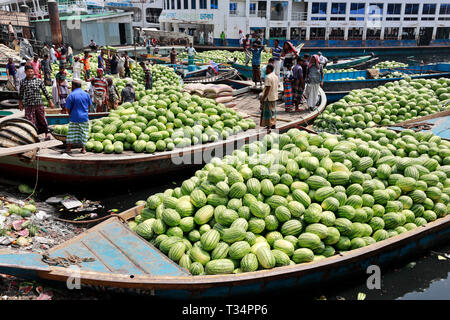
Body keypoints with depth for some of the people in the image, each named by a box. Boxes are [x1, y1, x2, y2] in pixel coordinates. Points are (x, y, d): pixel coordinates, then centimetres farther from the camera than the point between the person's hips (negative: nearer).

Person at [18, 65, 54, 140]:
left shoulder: (39, 80, 2)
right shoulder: (23, 82, 5)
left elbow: (45, 92, 6)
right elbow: (20, 94, 16)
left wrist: (50, 102, 6)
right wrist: (20, 104, 21)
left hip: (39, 104, 0)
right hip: (28, 105, 1)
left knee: (42, 119, 7)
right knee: (30, 121, 0)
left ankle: (46, 134, 22)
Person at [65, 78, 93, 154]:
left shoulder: (71, 95, -9)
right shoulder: (86, 94, 3)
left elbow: (68, 108, -7)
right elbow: (89, 106, 11)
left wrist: (70, 114, 12)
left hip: (74, 118, -3)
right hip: (85, 117, 3)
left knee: (71, 133, 6)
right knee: (83, 133, 10)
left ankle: (69, 148, 9)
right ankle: (83, 148, 12)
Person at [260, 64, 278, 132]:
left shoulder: (268, 77, -19)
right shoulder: (276, 76, 10)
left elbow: (267, 89, -23)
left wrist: (263, 98, -20)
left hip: (268, 98, -9)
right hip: (274, 97, 9)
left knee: (267, 112, -2)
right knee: (273, 111, 17)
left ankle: (268, 127, 0)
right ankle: (273, 125, 25)